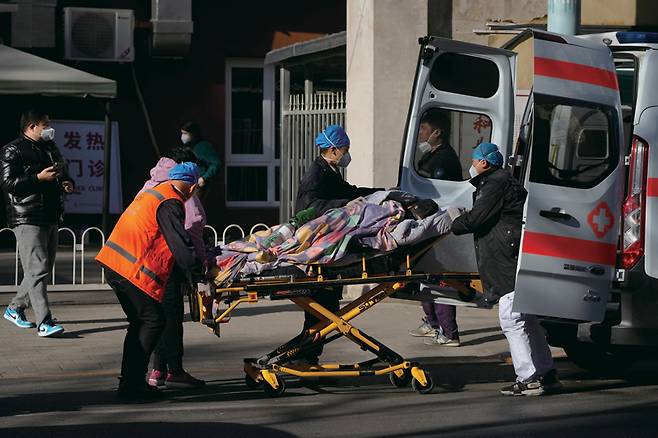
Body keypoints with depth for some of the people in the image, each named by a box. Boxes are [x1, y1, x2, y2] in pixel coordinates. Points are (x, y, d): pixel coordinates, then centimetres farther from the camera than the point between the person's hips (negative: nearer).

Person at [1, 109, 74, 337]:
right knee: (37, 269, -14)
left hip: (51, 217, 9)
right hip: (27, 219, -9)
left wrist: (67, 183, 9)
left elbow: (63, 173, 33)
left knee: (42, 268, 12)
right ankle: (44, 322, -19)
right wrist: (39, 178, -21)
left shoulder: (51, 149, 20)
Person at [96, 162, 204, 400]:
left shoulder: (153, 193, 20)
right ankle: (131, 384, -7)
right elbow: (181, 245, -18)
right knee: (153, 321, -5)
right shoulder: (170, 204, -12)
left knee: (141, 323, 17)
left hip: (113, 264, 10)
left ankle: (130, 381, 19)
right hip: (133, 271, -10)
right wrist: (197, 278, -16)